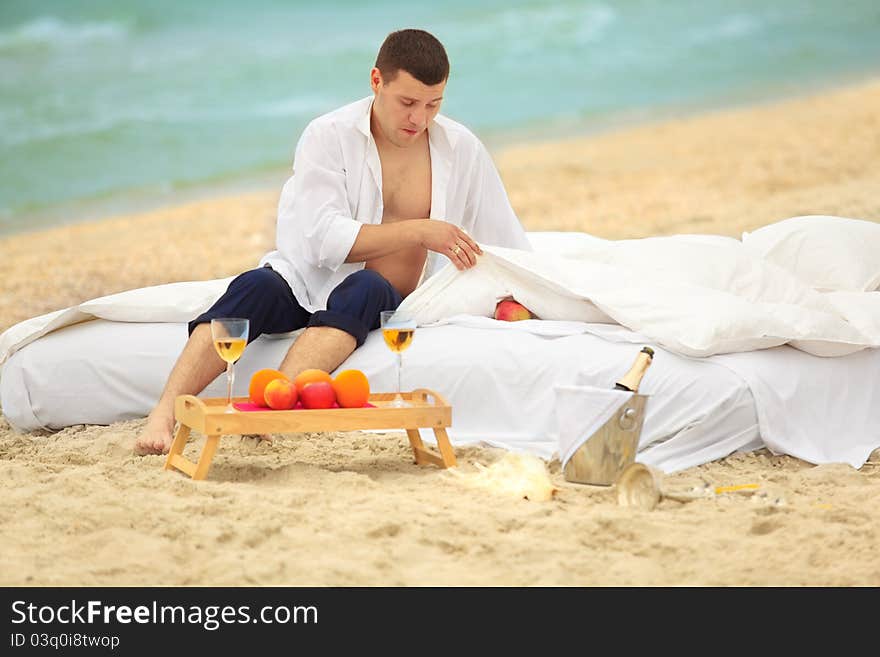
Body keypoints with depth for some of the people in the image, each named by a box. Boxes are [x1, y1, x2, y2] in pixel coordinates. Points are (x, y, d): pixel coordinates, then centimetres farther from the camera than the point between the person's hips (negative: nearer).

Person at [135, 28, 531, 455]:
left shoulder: (462, 148, 3)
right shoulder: (329, 135, -6)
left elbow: (509, 249, 10)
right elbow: (326, 239, -16)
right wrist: (419, 232, -21)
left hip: (386, 304, 1)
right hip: (309, 281, -1)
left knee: (364, 287, -36)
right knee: (257, 286, -34)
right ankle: (164, 415, -48)